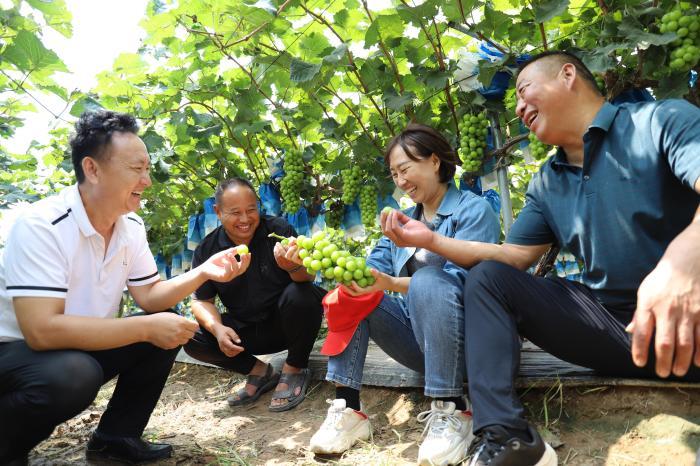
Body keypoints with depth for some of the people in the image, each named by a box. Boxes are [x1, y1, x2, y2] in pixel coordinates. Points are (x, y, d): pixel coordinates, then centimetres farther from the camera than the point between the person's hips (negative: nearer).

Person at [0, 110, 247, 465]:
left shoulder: (132, 226, -2)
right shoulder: (41, 225, -26)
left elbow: (149, 296, 5)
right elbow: (42, 330, -34)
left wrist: (202, 273, -14)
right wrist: (148, 328, -31)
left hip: (83, 346, 8)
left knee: (169, 329, -5)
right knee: (74, 374, -36)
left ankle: (115, 436, 9)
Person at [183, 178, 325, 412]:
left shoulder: (278, 229, -12)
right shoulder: (207, 250, -5)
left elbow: (308, 278, -19)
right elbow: (201, 300, 0)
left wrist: (294, 266, -44)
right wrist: (217, 328, -22)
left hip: (285, 323, -2)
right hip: (244, 332, 3)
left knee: (300, 295, -34)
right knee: (192, 338, -18)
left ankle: (294, 369, -9)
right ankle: (259, 371, 2)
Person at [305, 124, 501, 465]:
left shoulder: (474, 210, -7)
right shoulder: (404, 219, 16)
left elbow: (461, 279, -21)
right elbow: (375, 266, 3)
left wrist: (390, 284, -32)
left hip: (460, 337, -6)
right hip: (417, 339, 7)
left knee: (428, 280, -34)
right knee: (346, 292, -9)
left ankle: (451, 412, -27)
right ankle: (346, 408, -17)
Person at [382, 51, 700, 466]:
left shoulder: (662, 120, -6)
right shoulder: (546, 186, 13)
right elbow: (514, 257, 14)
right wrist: (430, 239, 5)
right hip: (614, 325, 6)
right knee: (487, 277, -2)